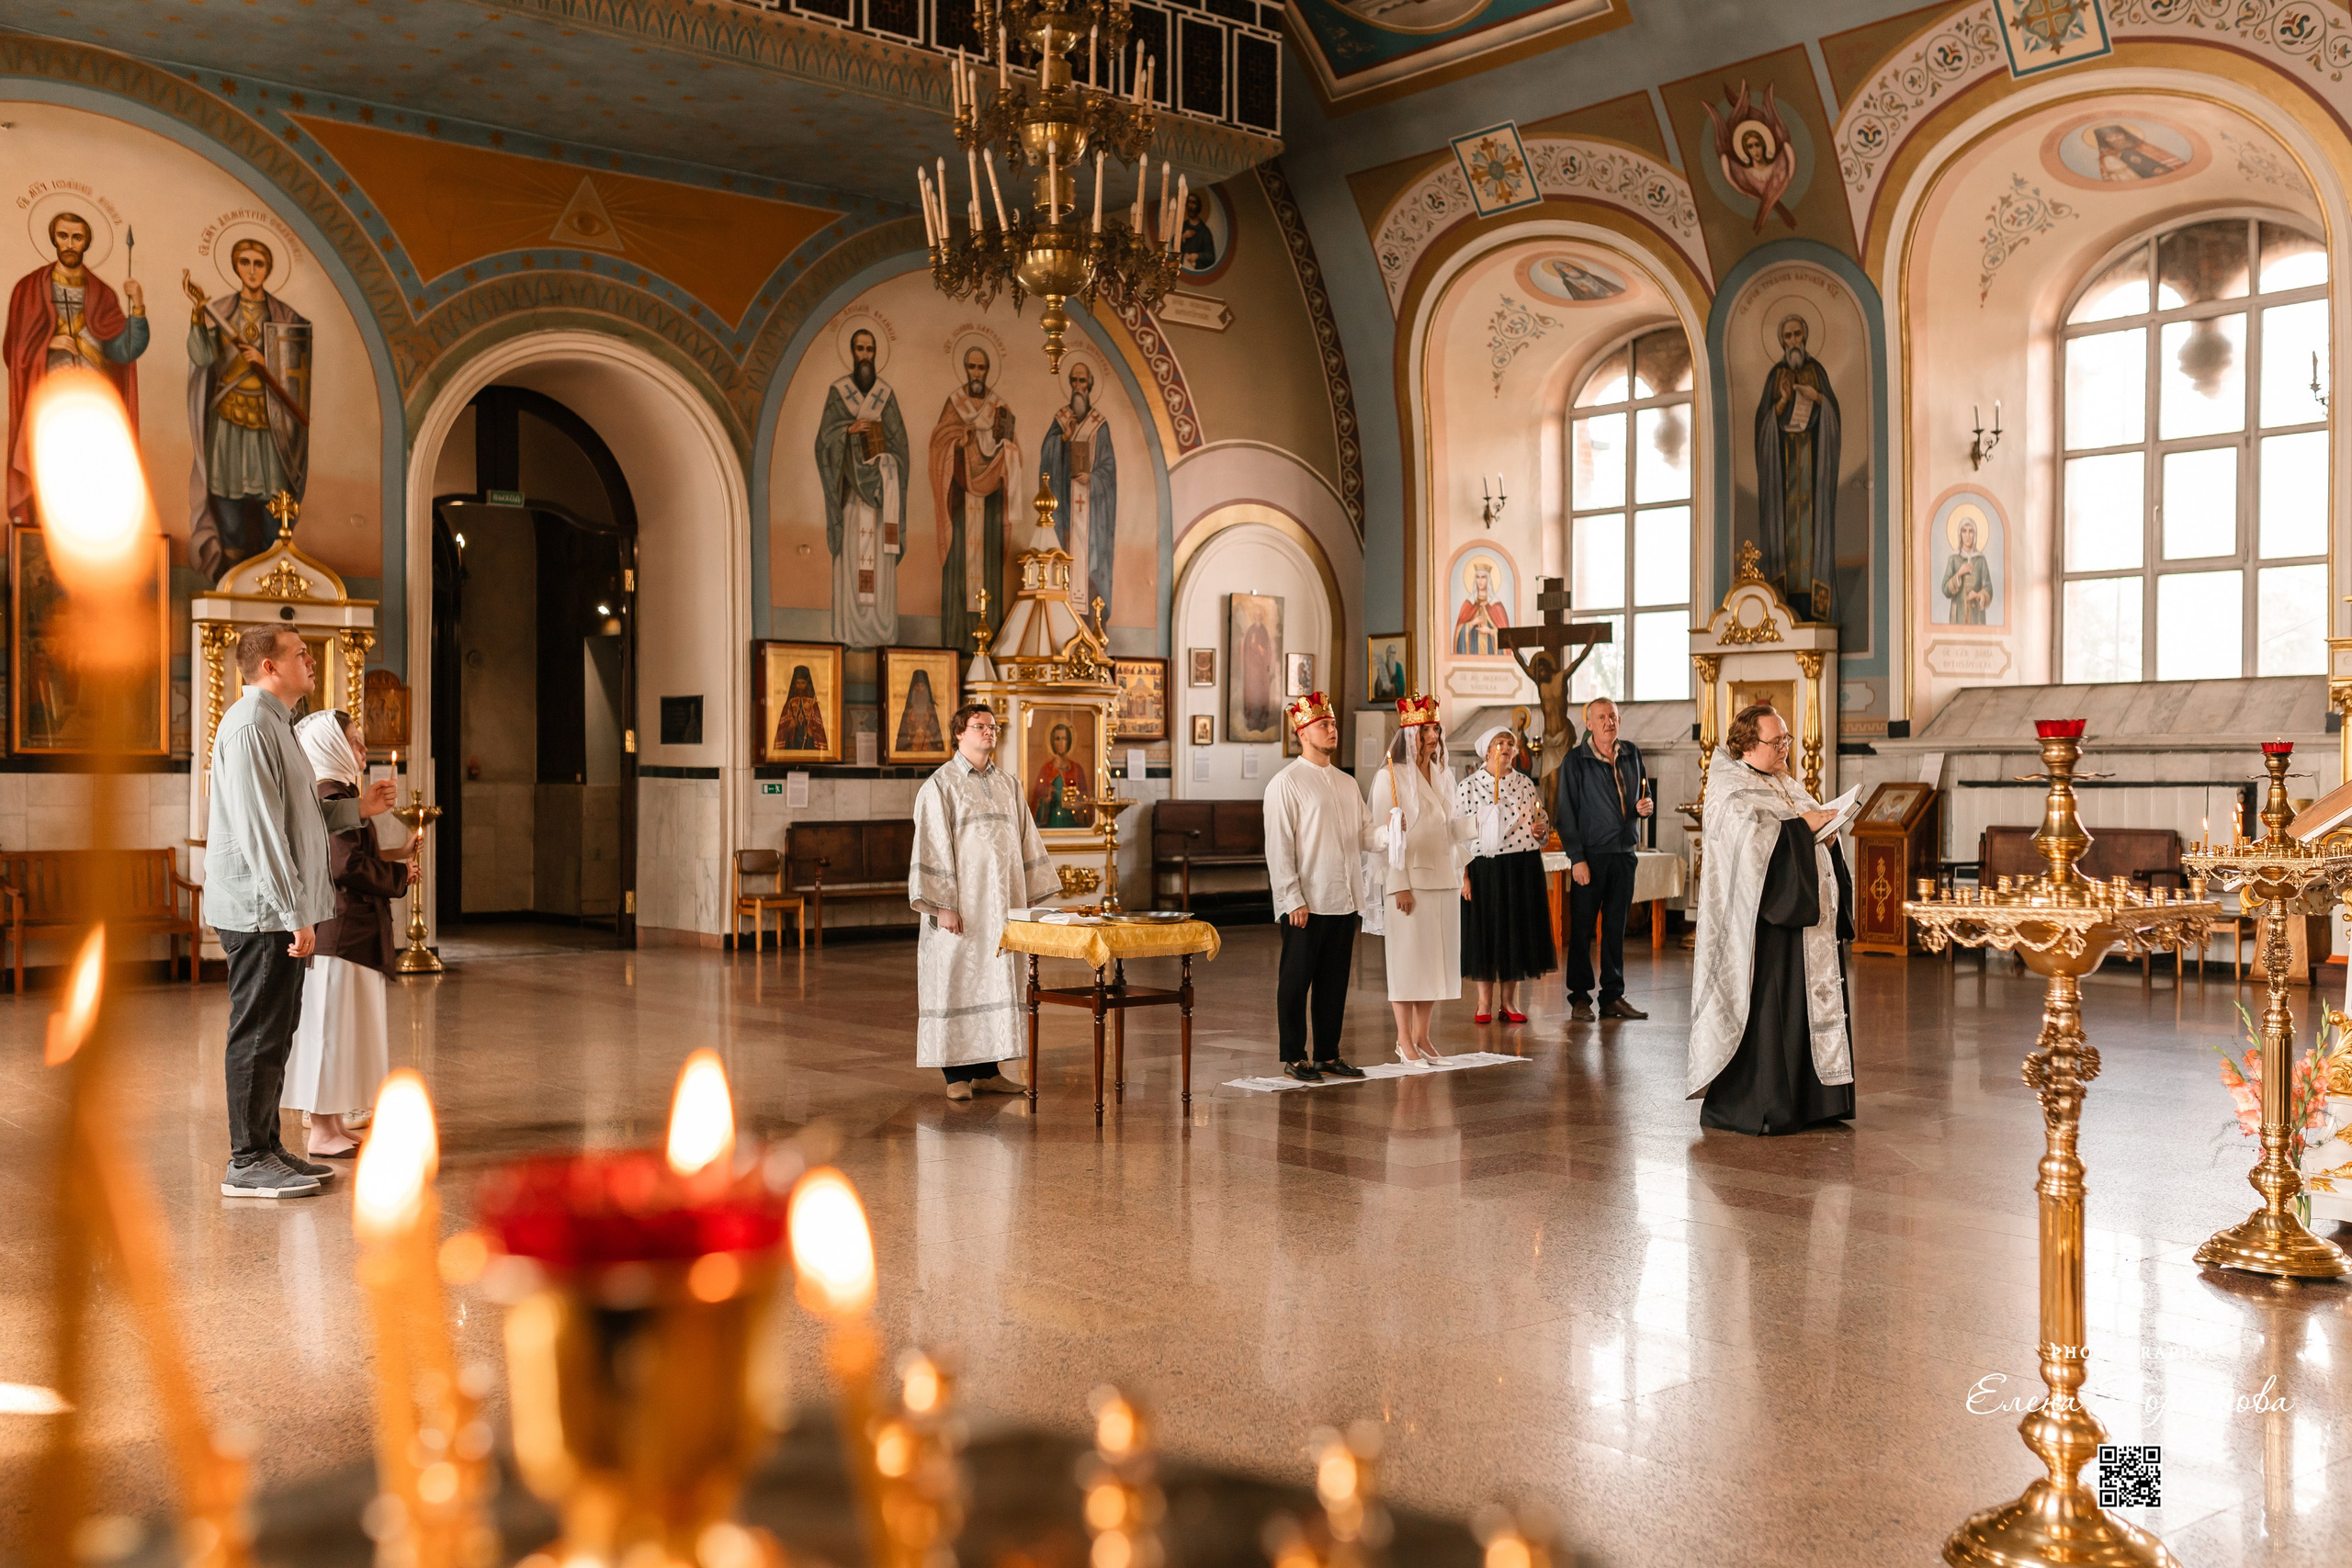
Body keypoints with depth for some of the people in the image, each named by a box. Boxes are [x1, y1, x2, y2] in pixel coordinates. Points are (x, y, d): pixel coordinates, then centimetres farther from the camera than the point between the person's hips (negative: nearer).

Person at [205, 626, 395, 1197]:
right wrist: (294, 913, -23)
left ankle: (266, 1147, 23)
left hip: (279, 912, 11)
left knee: (275, 1030, 15)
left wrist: (357, 807, 16)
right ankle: (246, 1162, 2)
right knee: (259, 1033, -5)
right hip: (261, 912, -11)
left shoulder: (275, 724, 19)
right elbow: (261, 830, -21)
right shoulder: (250, 725, -15)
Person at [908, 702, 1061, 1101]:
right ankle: (957, 1075, 4)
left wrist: (1031, 898, 10)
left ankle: (987, 1071, 13)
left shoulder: (1007, 785, 13)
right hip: (962, 904, -6)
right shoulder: (940, 785, -4)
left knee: (997, 980, 6)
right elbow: (932, 846, -9)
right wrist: (943, 905, -16)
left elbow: (1027, 840, 15)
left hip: (1002, 903, 6)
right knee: (957, 981, -2)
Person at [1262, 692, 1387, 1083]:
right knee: (1296, 980, 1)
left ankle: (1328, 1055, 19)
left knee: (1334, 980, 11)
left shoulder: (1346, 783, 16)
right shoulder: (1286, 783, -6)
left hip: (1344, 901, 7)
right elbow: (1279, 846, -10)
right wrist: (1293, 899, -15)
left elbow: (1366, 832, 12)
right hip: (1305, 904, -6)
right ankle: (1293, 1057, 10)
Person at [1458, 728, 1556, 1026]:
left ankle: (1508, 1002, 17)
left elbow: (1541, 820, 17)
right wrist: (1463, 875, -10)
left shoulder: (1526, 783, 9)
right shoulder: (1468, 786, -2)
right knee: (1484, 930, 1)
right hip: (1484, 866, -3)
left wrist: (1541, 829, -7)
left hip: (1522, 867, 3)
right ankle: (1484, 1003, 12)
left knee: (1517, 930, 6)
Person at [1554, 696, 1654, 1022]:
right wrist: (1576, 858, -13)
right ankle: (1580, 997, 7)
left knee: (1616, 926, 9)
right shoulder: (1575, 761, -5)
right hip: (1590, 854, -4)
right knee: (1582, 927, 0)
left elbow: (1643, 795, 23)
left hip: (1624, 852, 5)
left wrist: (1646, 806, -3)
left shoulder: (1632, 755, 10)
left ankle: (1613, 996, 16)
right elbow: (1566, 813, -7)